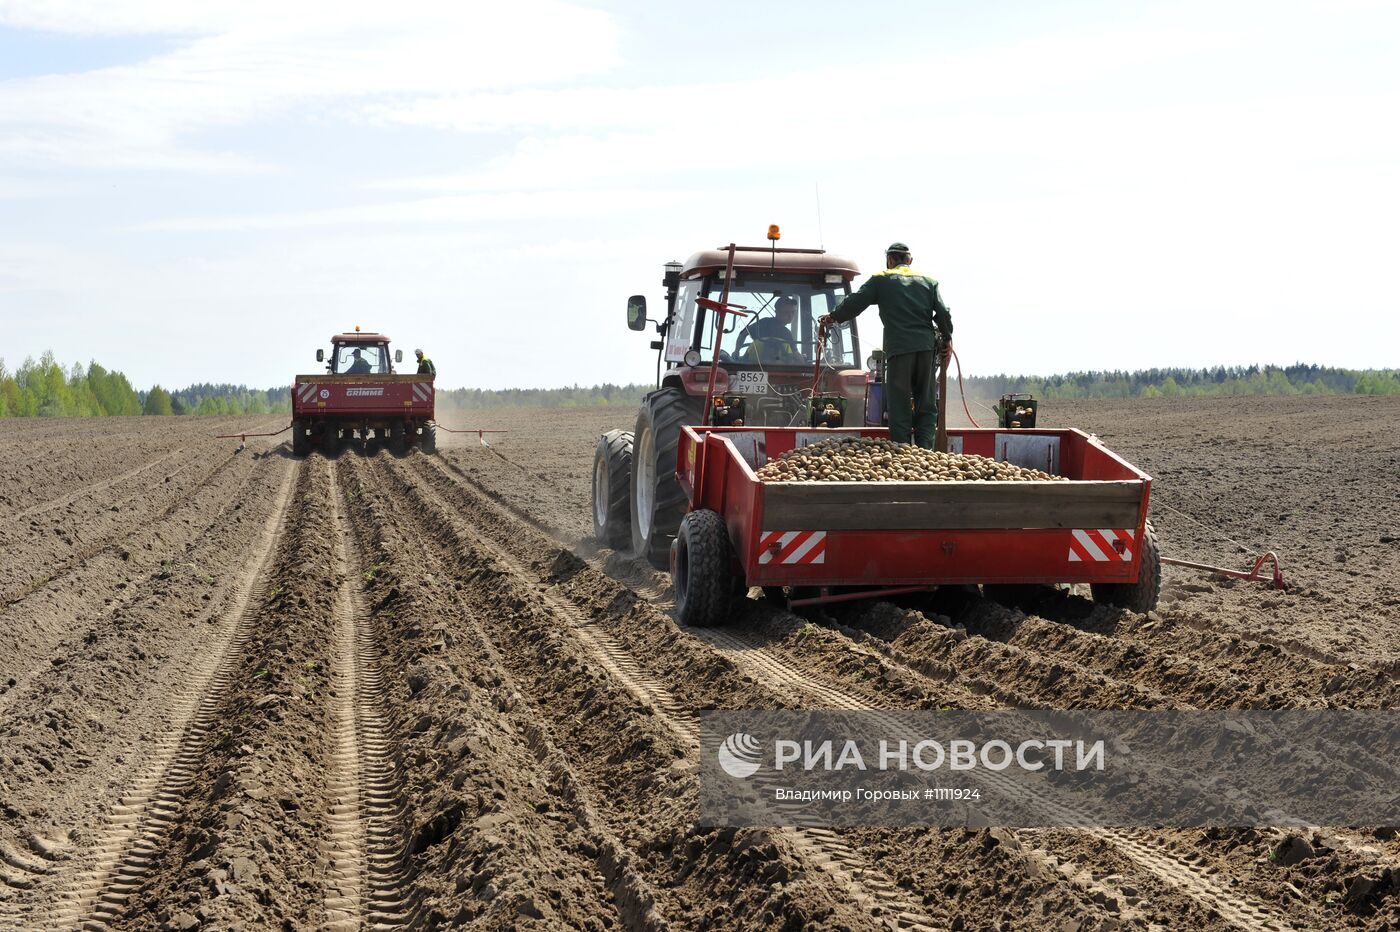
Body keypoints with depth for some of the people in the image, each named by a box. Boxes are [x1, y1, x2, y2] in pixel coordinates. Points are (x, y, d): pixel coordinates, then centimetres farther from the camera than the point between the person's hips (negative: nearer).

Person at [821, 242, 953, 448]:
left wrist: (833, 317, 23)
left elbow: (854, 302, 7)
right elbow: (943, 313, 10)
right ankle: (925, 452, -4)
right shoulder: (928, 281, 17)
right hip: (927, 347, 3)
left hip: (899, 348, -2)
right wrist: (947, 339, 23)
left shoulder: (881, 279, 9)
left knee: (900, 406, 1)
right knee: (927, 406, 8)